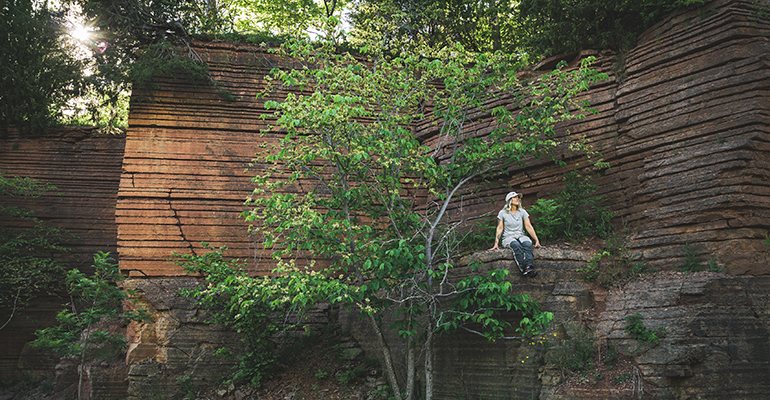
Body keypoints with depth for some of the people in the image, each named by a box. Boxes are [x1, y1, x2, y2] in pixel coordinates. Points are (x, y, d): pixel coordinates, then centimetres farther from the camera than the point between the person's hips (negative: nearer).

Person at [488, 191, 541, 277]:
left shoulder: (522, 212, 9)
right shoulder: (502, 213, 4)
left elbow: (529, 227, 5)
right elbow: (500, 228, 1)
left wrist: (537, 241, -3)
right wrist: (496, 244, -8)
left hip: (521, 236, 2)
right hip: (508, 237, -2)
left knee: (527, 244, -34)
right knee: (516, 245, -37)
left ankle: (529, 267, -56)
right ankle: (523, 269, -55)